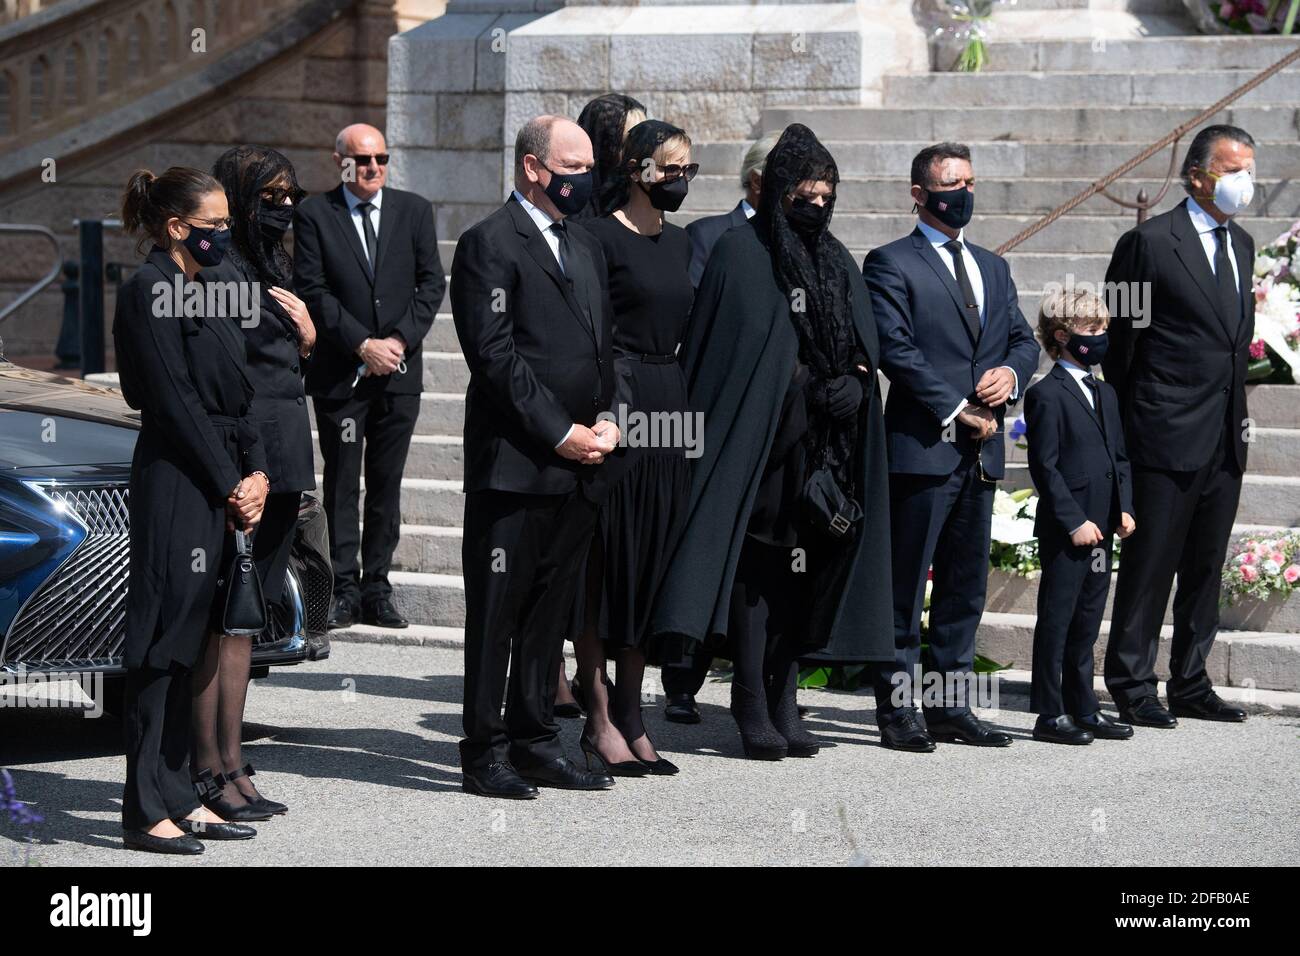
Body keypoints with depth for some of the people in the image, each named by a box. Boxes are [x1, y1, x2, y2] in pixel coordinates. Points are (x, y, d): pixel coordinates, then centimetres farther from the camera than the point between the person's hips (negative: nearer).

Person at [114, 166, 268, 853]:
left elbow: (232, 396, 18)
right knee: (162, 641, -7)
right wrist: (231, 484, -12)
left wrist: (255, 473, 4)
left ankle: (177, 798, 16)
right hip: (176, 486, -9)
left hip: (219, 484, 9)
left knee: (190, 641, 11)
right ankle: (146, 812, -4)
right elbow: (174, 402, -15)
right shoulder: (150, 290, -10)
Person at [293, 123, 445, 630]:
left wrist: (400, 340, -8)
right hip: (340, 374, -2)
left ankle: (377, 589, 10)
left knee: (386, 484, 5)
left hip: (399, 369, 2)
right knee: (342, 484, 1)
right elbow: (313, 290, -6)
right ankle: (345, 589, 5)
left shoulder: (414, 210, 7)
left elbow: (432, 282, 5)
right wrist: (362, 345, -12)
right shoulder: (314, 214, -1)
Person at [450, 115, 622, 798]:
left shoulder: (586, 247, 20)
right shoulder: (489, 244, -6)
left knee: (551, 611, 11)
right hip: (513, 462, -8)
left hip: (578, 463, 8)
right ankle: (484, 751, 2)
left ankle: (535, 742, 18)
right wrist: (559, 433, -14)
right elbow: (495, 354, -13)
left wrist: (605, 421, 5)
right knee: (497, 609, -3)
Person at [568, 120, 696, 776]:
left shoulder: (679, 242, 16)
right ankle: (599, 722, 1)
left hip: (669, 411, 7)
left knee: (652, 564, 8)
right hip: (616, 406, -7)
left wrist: (685, 408, 16)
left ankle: (630, 714, 14)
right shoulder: (600, 237, -6)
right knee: (605, 562, -3)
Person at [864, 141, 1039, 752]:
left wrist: (1011, 372, -3)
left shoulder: (992, 267, 20)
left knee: (966, 586, 9)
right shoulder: (891, 264, -2)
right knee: (905, 586, -4)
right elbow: (896, 349, -11)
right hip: (923, 444, -7)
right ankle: (897, 708, 1)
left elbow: (1023, 339, 21)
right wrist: (957, 412, -14)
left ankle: (950, 706, 15)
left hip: (981, 450, 7)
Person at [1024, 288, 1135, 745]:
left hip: (1099, 529, 8)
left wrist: (1124, 509, 6)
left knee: (1086, 624, 14)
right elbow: (1044, 466, -14)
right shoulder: (1047, 394, -10)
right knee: (1056, 622, -1)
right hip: (1063, 531, -8)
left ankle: (1083, 708, 22)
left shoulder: (1106, 394, 17)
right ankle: (1050, 714, 4)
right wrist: (1074, 521, -17)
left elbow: (1119, 456, 20)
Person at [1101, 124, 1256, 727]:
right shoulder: (1150, 242, -9)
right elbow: (1117, 338, -6)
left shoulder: (1241, 244, 14)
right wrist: (1123, 423, -5)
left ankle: (1190, 685, 20)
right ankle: (1132, 685, 7)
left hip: (1225, 439, 7)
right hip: (1168, 434, -7)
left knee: (1206, 566, 12)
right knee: (1149, 564, -2)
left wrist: (1238, 410, 13)